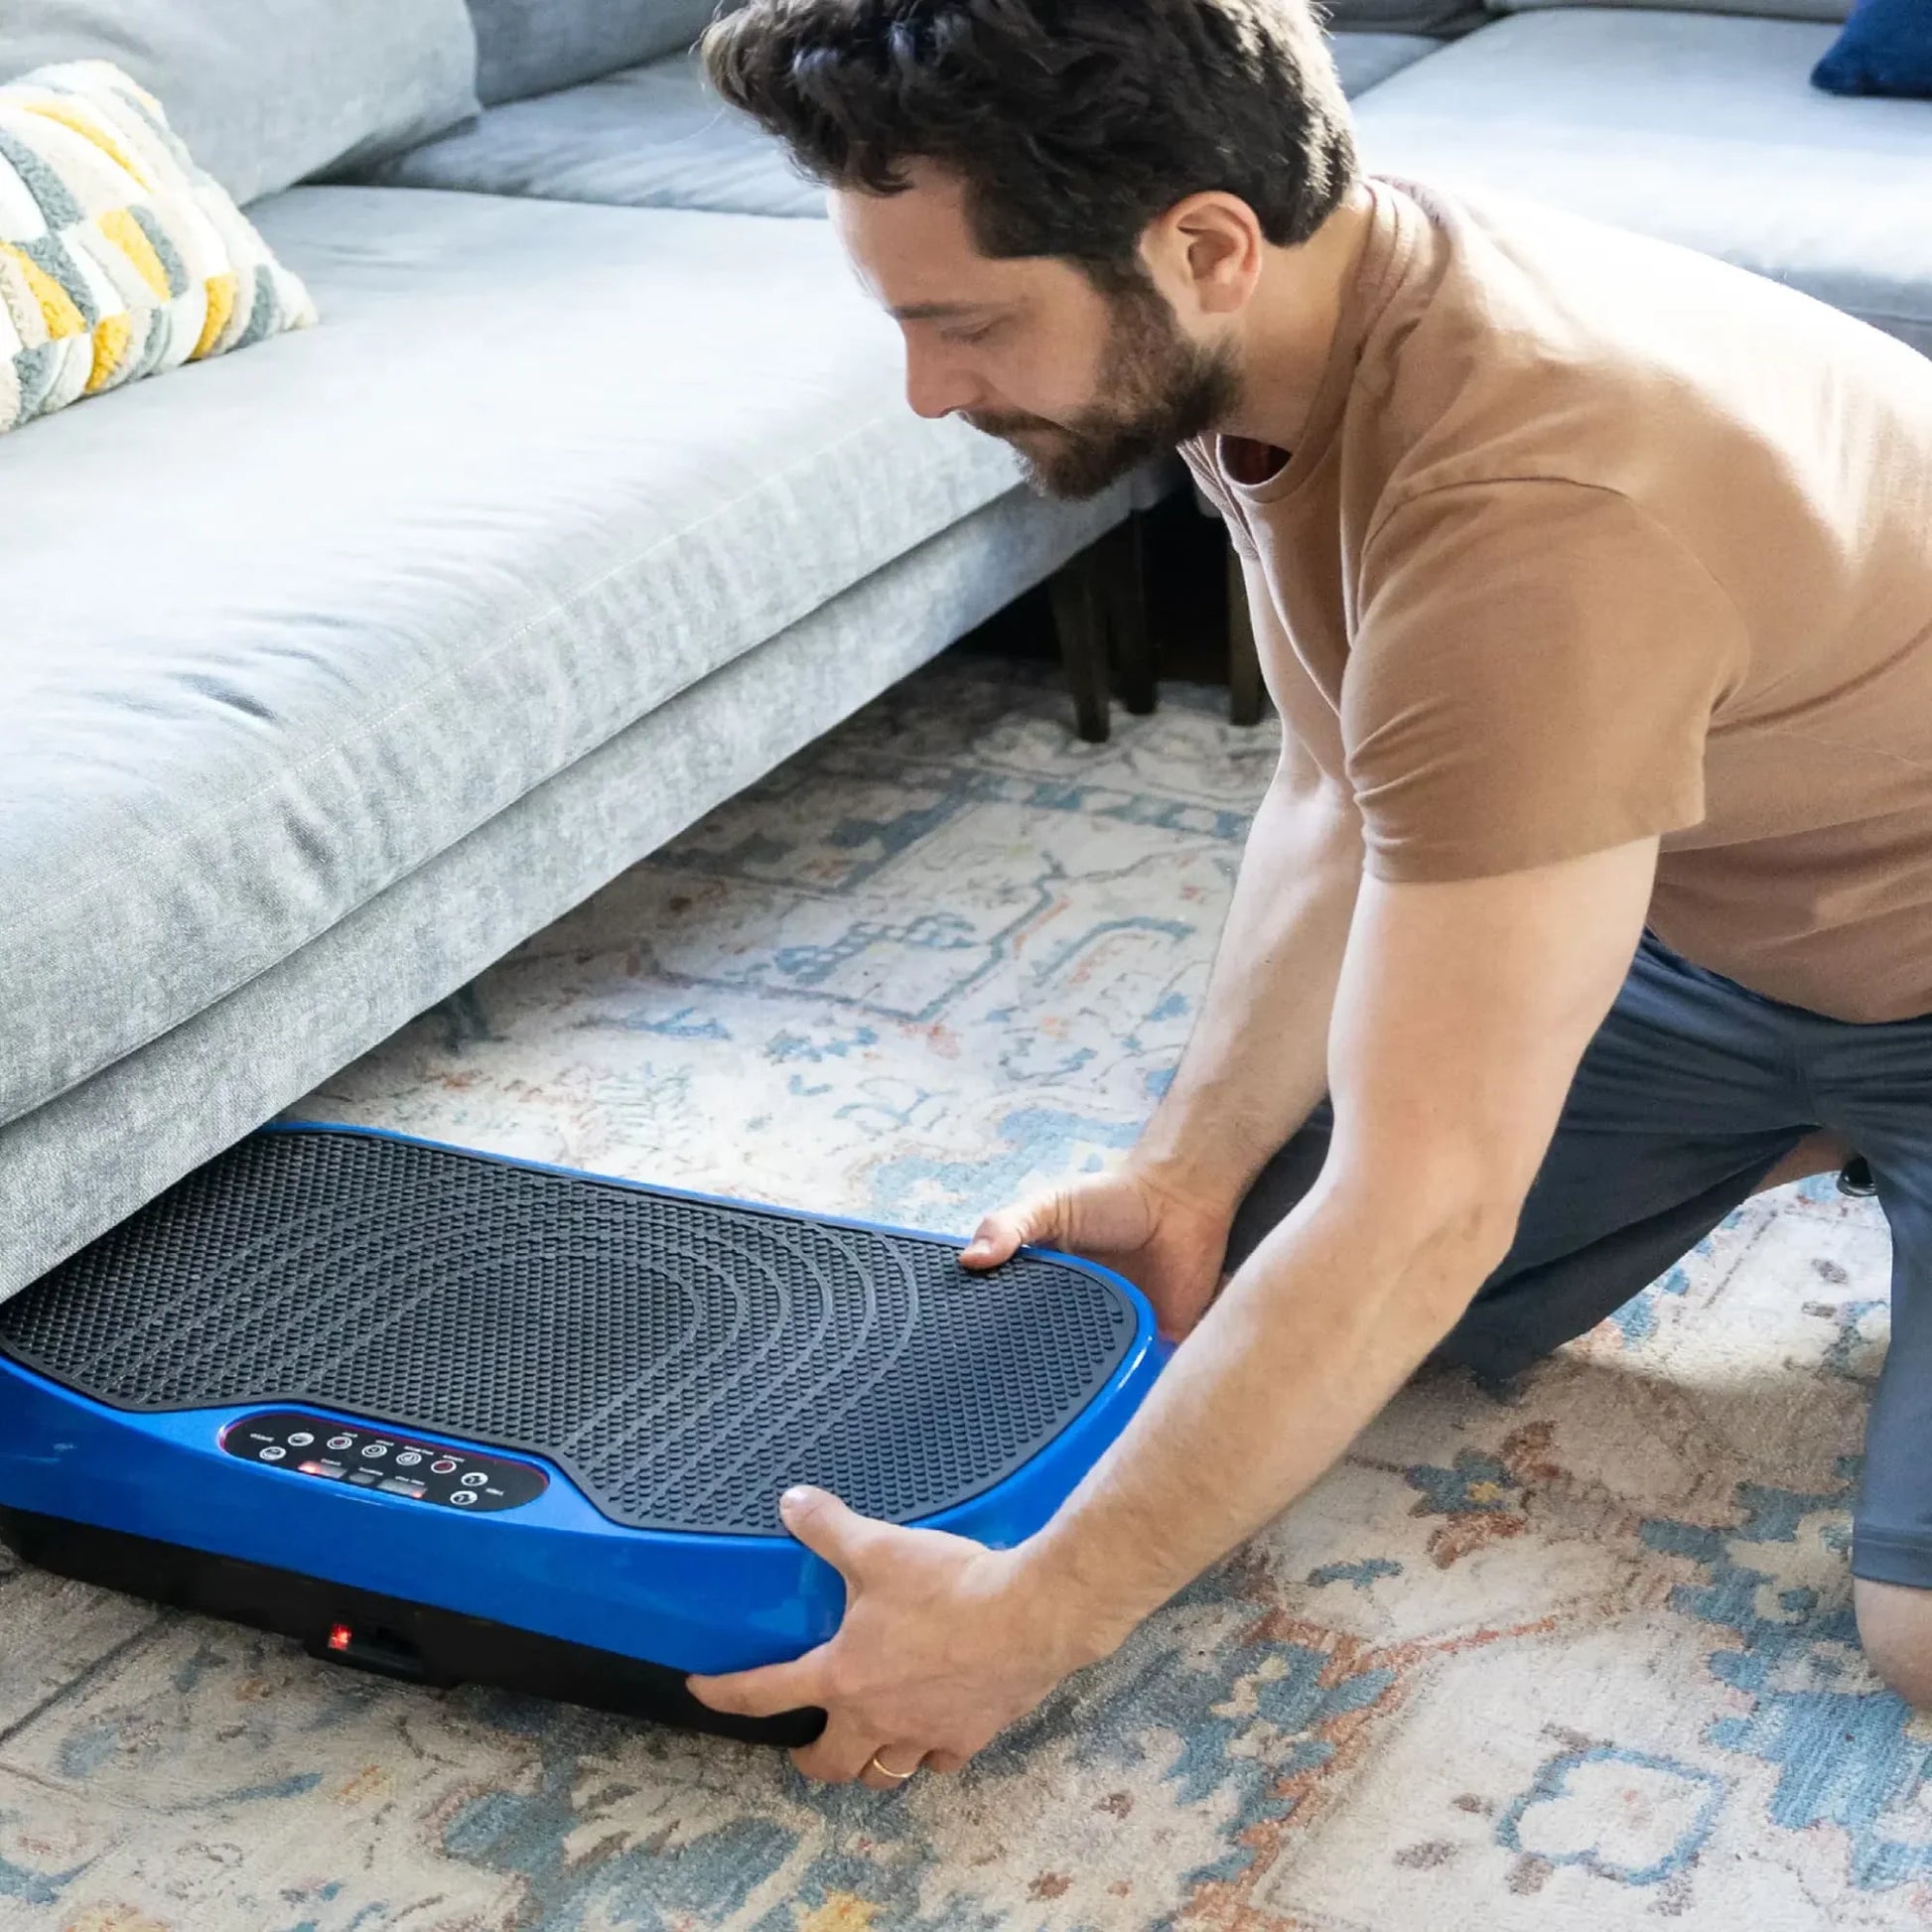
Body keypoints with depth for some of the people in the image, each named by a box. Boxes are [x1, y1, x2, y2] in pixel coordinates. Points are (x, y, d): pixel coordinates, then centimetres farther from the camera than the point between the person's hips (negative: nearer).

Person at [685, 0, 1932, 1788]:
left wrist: (1035, 1619, -33)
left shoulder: (1531, 514, -40)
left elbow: (1421, 1210, -39)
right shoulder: (1265, 339, -13)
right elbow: (1345, 807, 2)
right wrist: (1184, 1175, -7)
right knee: (1249, 1271, 5)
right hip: (1695, 896, 7)